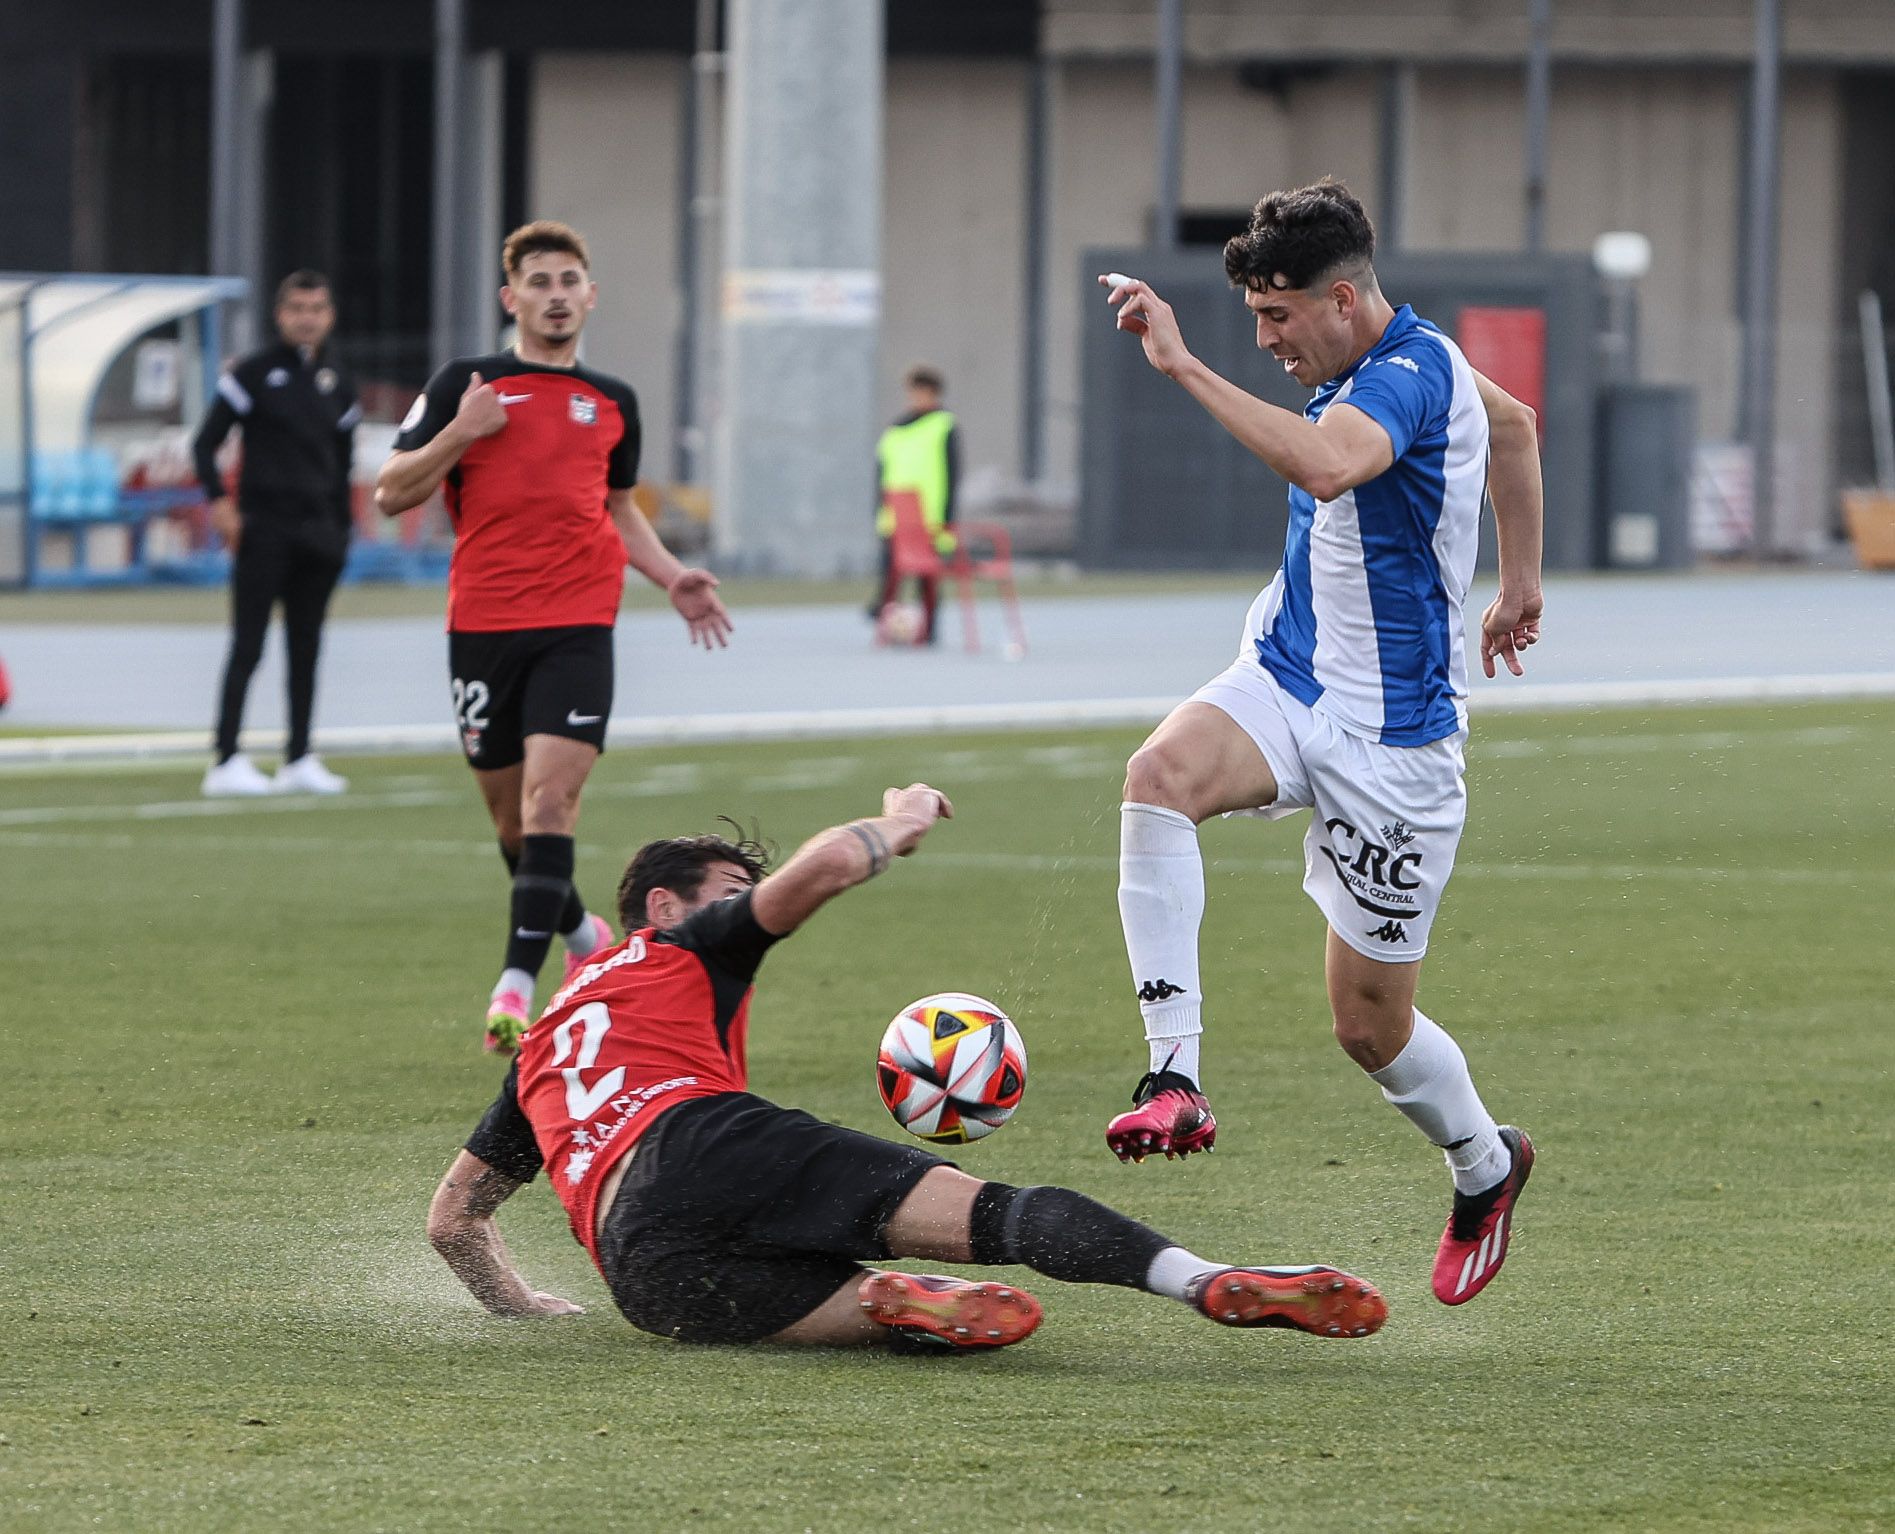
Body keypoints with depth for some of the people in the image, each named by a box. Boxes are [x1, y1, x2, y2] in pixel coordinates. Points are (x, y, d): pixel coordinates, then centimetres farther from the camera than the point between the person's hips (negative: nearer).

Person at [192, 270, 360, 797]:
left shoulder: (337, 382, 11)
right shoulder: (254, 373, -3)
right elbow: (206, 442, -2)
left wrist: (340, 531, 12)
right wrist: (218, 502, -14)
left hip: (317, 531, 5)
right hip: (263, 528, -5)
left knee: (306, 648, 7)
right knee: (248, 645, -7)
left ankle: (300, 759, 12)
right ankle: (227, 762, -9)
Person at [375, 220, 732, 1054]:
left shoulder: (612, 403, 13)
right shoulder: (465, 384, 3)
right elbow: (391, 493, 1)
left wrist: (671, 577, 12)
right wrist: (458, 433, -14)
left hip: (578, 625, 0)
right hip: (482, 625, 0)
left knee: (550, 798, -16)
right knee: (510, 815, 9)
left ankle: (515, 986, -21)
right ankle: (583, 933, 36)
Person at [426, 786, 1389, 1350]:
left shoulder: (540, 1048, 40)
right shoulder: (680, 948, 24)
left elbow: (452, 1217, 43)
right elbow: (826, 866, 8)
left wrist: (531, 1313, 53)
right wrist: (902, 823, 28)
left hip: (642, 1271, 5)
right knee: (1000, 1214, -17)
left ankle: (895, 1304, -40)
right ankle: (1218, 1284, -42)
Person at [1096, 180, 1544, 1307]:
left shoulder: (1412, 375, -22)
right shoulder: (1378, 362, 7)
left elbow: (1327, 464, -45)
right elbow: (1514, 423, 27)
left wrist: (1185, 366, -44)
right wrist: (1520, 581, 34)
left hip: (1391, 737, -8)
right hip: (1285, 680, 8)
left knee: (1371, 1022, 3)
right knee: (1162, 773, -28)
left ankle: (1485, 1164, 36)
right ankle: (1176, 1078, -31)